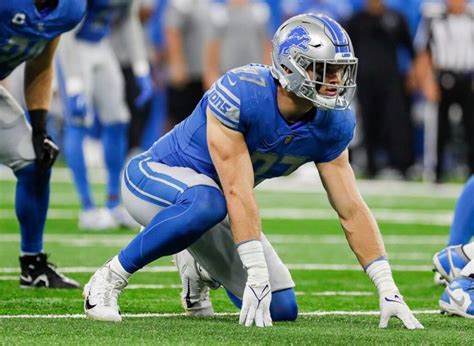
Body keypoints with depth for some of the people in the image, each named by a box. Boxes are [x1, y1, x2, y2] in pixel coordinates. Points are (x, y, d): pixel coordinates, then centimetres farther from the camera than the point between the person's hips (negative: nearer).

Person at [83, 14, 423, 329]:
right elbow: (237, 193, -35)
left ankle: (199, 268, 27)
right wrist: (257, 274, -38)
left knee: (281, 308, -3)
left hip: (212, 205, 7)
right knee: (207, 202, -42)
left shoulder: (332, 123, -13)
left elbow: (352, 211, -10)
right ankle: (110, 279, -22)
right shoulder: (239, 93, -33)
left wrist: (388, 290, -16)